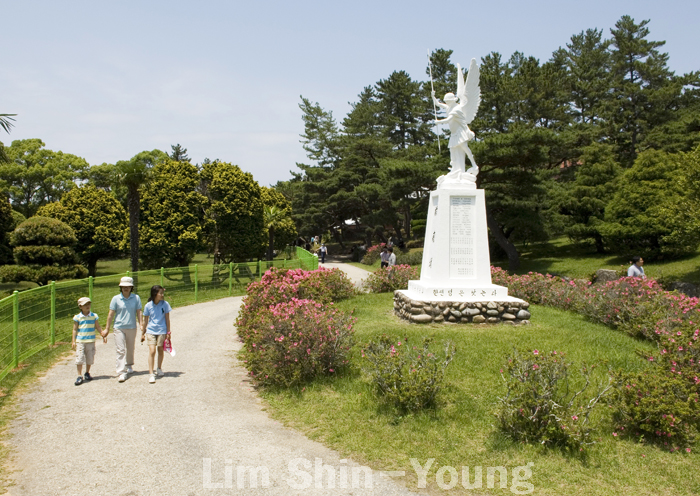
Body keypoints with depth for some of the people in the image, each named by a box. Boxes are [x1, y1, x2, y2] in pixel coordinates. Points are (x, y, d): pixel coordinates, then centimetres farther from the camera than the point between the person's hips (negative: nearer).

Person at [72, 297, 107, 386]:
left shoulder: (94, 316, 5)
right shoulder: (77, 317, -1)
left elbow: (98, 327, 14)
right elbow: (75, 329, 2)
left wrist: (103, 335, 13)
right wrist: (73, 341, -1)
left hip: (90, 341, 2)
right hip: (80, 341, -2)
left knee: (90, 358, 7)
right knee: (79, 358, -6)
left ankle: (87, 373, 27)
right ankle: (79, 376, 0)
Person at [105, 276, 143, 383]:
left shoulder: (136, 298, -1)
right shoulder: (116, 299, -4)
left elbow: (138, 312, 2)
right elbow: (111, 314, 0)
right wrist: (107, 329, 2)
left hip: (132, 327, 2)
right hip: (119, 327, -2)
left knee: (130, 349, 17)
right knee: (120, 350, -6)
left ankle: (129, 366, 39)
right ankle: (121, 372, -6)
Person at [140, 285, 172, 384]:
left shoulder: (165, 304, -4)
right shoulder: (148, 305, -4)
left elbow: (167, 319, 3)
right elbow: (145, 320, 5)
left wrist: (168, 332, 3)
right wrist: (143, 333, 10)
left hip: (162, 331, 1)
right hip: (151, 330, -1)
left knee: (160, 350, 11)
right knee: (152, 351, -10)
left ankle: (159, 369, 33)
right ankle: (151, 374, -7)